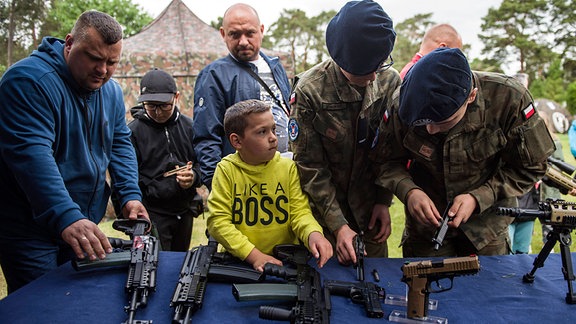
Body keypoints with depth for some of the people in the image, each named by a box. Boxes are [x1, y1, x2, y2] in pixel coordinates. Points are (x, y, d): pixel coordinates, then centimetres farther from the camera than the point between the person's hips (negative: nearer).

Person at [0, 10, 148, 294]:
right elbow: (30, 153, -31)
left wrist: (130, 195, -8)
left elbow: (120, 144, 8)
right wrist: (66, 218, -40)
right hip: (28, 231, -7)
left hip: (83, 226, 7)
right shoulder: (29, 81, -21)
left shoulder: (112, 91, 5)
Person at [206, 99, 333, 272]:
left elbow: (300, 211, 1)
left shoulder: (288, 167, 3)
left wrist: (313, 233, -21)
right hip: (239, 259, -1)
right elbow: (218, 220, -7)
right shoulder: (226, 169, -3)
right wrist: (253, 255, -17)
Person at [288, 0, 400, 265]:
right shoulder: (310, 89, -19)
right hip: (326, 212, -3)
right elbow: (310, 167, -15)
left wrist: (384, 201, -5)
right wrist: (337, 224, -18)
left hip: (371, 212, 3)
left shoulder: (390, 81, -7)